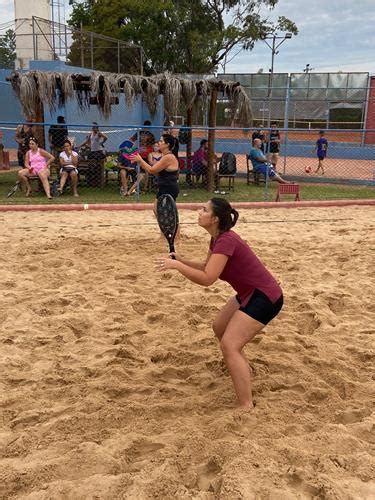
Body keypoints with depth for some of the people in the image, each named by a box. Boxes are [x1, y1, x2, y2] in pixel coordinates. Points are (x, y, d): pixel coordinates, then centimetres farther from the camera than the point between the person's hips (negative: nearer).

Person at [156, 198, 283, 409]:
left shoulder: (226, 241, -25)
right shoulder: (217, 239, 5)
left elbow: (207, 279, -32)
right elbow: (206, 268, 13)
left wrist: (176, 265, -25)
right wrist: (181, 260, -1)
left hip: (265, 297, -10)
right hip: (250, 293, 10)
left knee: (229, 345, -16)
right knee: (219, 327, 24)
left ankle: (247, 408, -13)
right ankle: (244, 370, 46)